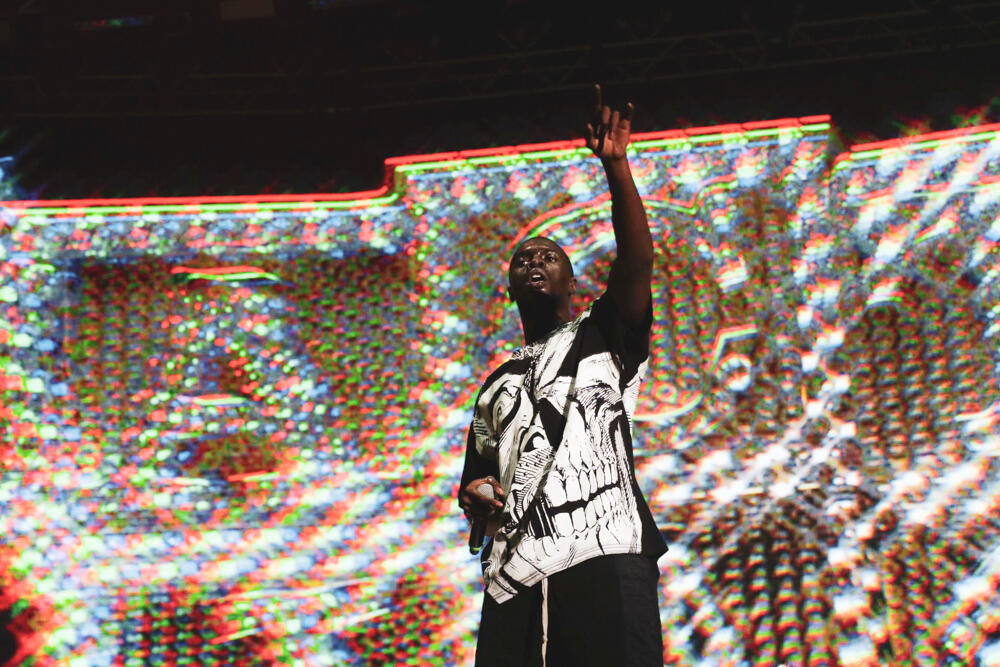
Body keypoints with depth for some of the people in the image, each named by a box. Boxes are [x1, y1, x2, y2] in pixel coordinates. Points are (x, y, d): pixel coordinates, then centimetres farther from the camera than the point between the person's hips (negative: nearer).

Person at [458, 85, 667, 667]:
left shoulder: (603, 336, 17)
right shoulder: (497, 386, 29)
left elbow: (637, 259, 0)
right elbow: (478, 476, 32)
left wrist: (616, 165, -11)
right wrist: (474, 495, 7)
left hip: (606, 557, -4)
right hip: (514, 574, 4)